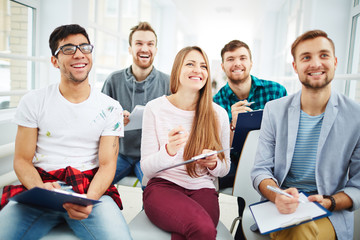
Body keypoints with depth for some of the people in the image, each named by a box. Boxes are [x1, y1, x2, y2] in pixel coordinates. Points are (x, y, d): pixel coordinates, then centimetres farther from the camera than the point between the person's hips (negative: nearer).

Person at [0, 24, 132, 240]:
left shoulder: (110, 108, 3)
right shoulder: (33, 102, 6)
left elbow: (107, 164, 0)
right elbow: (22, 160, 4)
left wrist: (89, 199, -20)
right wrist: (41, 189, -18)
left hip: (90, 188, 1)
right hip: (40, 184, 0)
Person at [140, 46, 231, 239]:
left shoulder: (218, 114, 4)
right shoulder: (155, 108, -1)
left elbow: (225, 167, 14)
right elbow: (147, 169, -3)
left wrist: (213, 164, -10)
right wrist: (169, 151, -24)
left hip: (202, 189, 2)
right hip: (162, 186, -1)